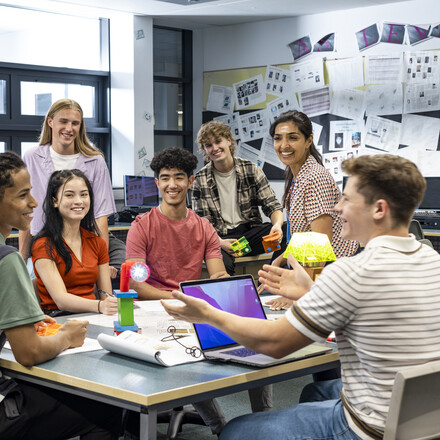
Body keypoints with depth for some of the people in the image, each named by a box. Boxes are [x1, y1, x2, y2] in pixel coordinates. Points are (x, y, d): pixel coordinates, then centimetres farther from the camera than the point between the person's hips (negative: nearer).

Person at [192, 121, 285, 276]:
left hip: (251, 231, 2)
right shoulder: (200, 180, 3)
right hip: (221, 238, -2)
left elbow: (272, 206, 2)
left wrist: (277, 224, -23)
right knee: (222, 263, -39)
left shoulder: (251, 170, 4)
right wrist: (219, 242, -20)